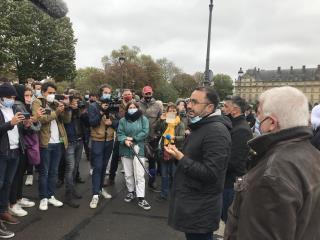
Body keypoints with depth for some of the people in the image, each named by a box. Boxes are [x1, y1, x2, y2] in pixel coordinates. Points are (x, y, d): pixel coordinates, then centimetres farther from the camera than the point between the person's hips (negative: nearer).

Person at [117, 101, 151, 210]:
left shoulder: (143, 119, 1)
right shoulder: (122, 120, 8)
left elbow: (145, 132, -8)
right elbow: (120, 133, 0)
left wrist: (133, 138, -14)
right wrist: (125, 140, -21)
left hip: (139, 149, -3)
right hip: (125, 150, 3)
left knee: (139, 175, -6)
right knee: (128, 174, 14)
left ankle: (141, 198, -1)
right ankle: (131, 192, 33)